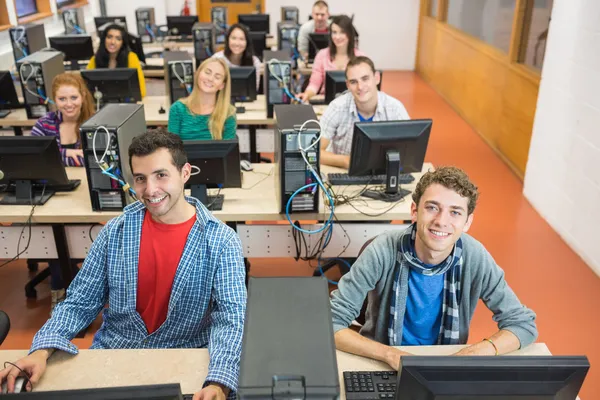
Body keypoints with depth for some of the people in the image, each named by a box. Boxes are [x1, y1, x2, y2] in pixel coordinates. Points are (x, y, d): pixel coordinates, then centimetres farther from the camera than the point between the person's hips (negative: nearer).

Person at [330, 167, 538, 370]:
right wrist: (390, 354, -31)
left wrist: (485, 348, -23)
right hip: (382, 366, -2)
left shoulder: (475, 257, -13)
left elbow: (524, 324, -4)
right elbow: (331, 322, -19)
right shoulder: (384, 251, -20)